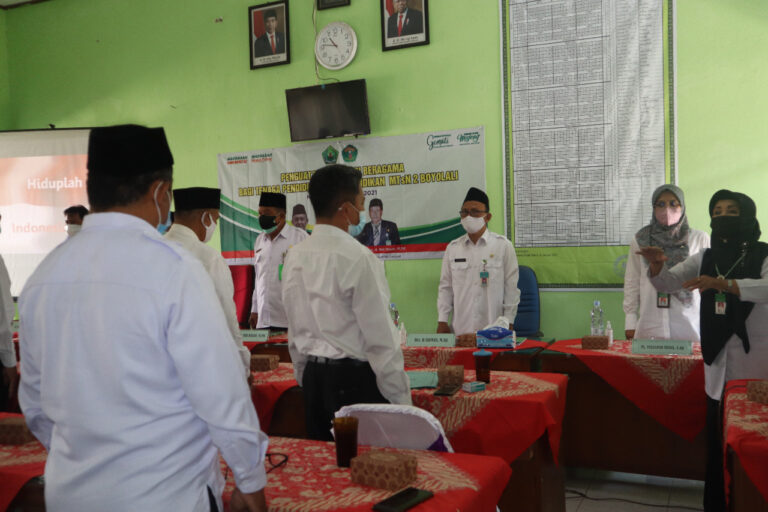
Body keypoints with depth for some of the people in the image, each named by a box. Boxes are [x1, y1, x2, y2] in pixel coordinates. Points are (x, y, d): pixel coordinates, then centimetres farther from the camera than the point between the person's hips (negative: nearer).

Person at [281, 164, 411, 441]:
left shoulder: (295, 257, 4)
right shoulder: (358, 257, -17)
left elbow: (295, 330, 12)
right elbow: (380, 337, -16)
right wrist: (401, 400, -8)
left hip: (313, 378, 7)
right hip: (355, 378, -7)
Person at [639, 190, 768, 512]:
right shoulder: (705, 258, 10)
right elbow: (667, 283, 1)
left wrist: (723, 284, -37)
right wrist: (656, 267, -21)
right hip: (717, 360, 4)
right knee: (717, 438, 8)